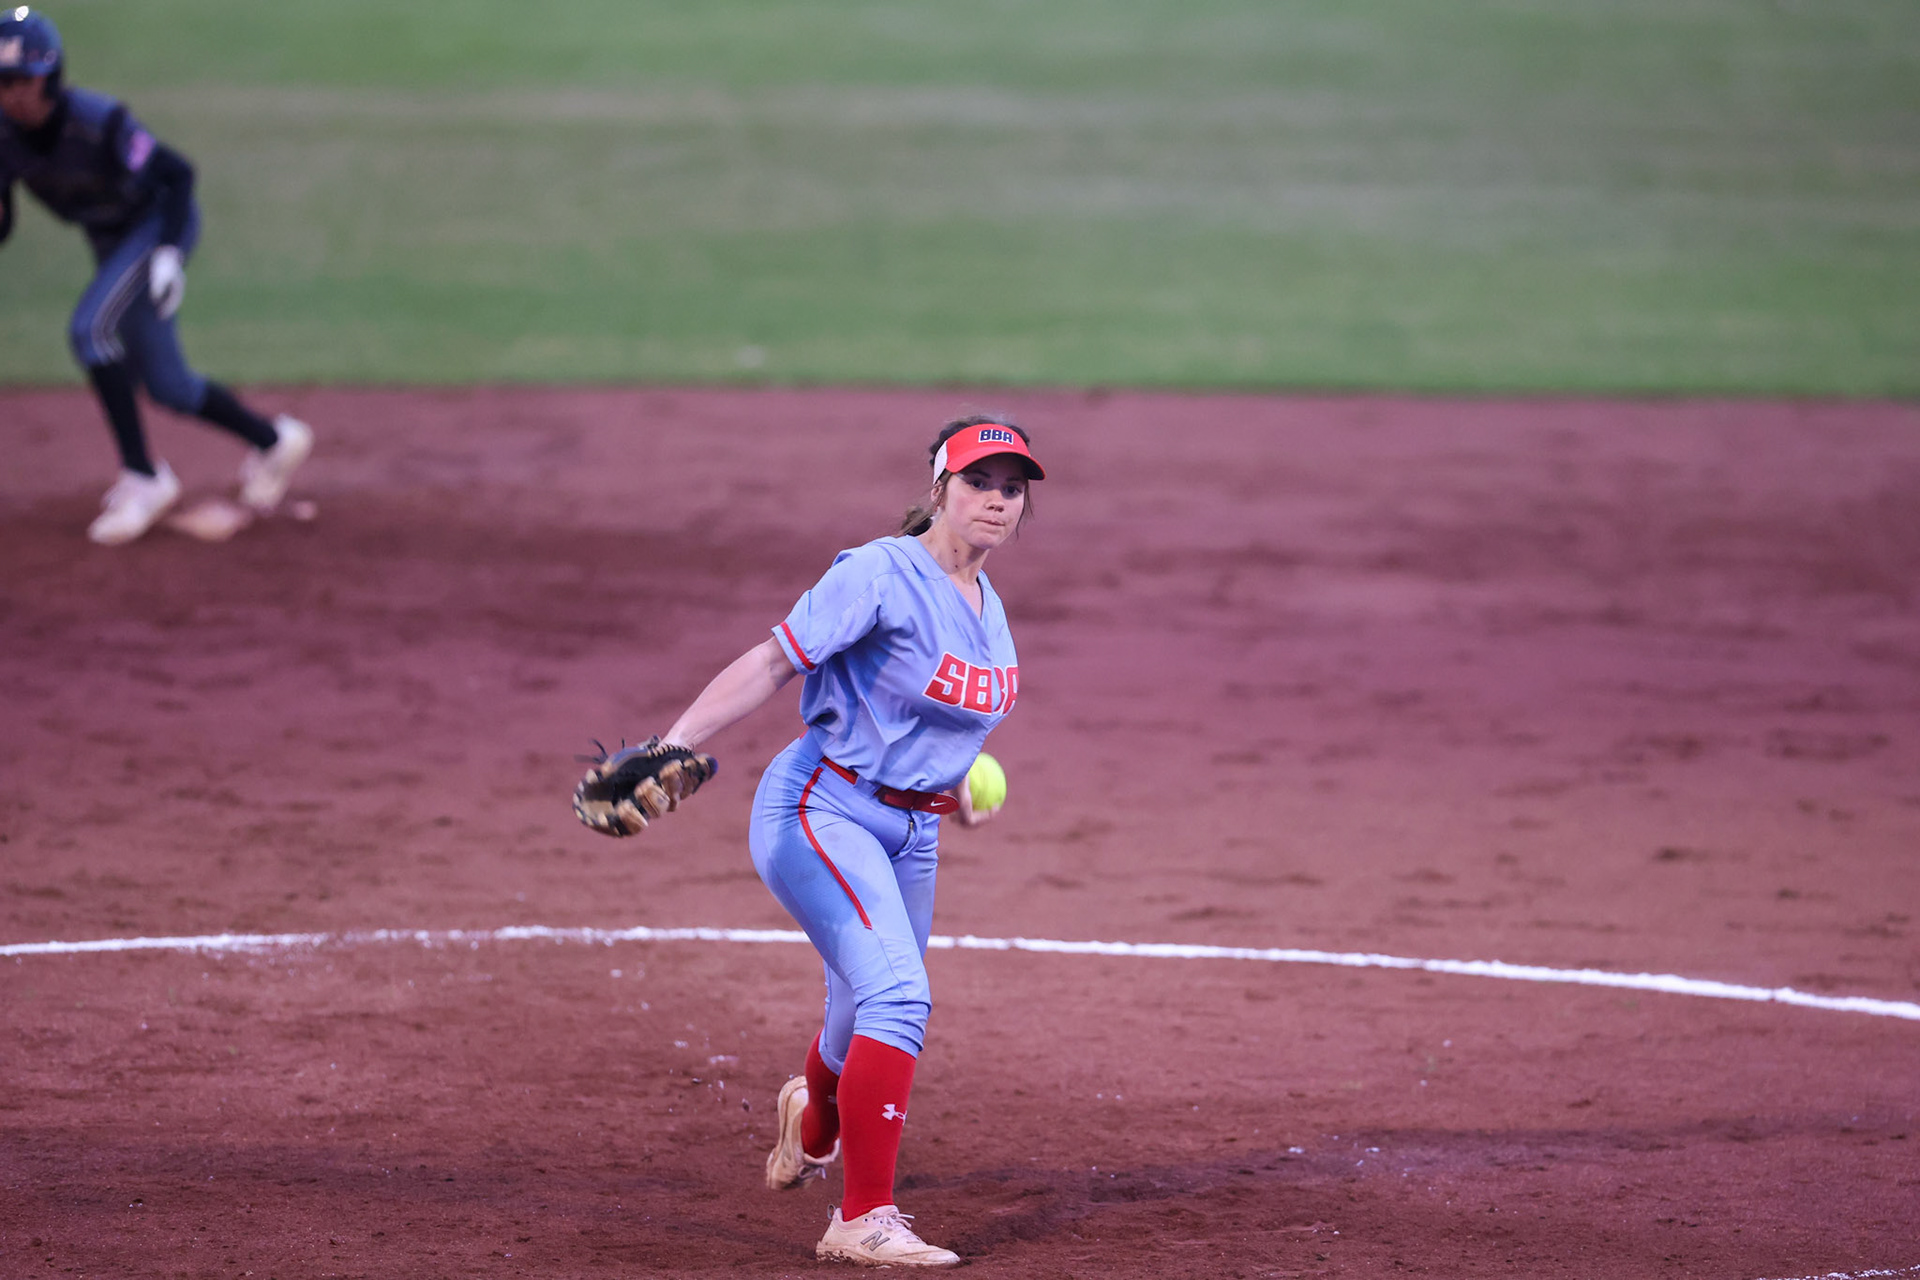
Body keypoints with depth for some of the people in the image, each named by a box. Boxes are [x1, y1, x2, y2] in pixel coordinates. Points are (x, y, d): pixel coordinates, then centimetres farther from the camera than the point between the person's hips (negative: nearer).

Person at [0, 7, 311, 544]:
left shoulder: (98, 122, -31)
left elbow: (177, 172, -22)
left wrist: (169, 252, -29)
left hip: (161, 222, -7)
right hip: (110, 241, 7)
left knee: (90, 328, -26)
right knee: (164, 385, 10)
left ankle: (143, 476, -18)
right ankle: (273, 440, 32)